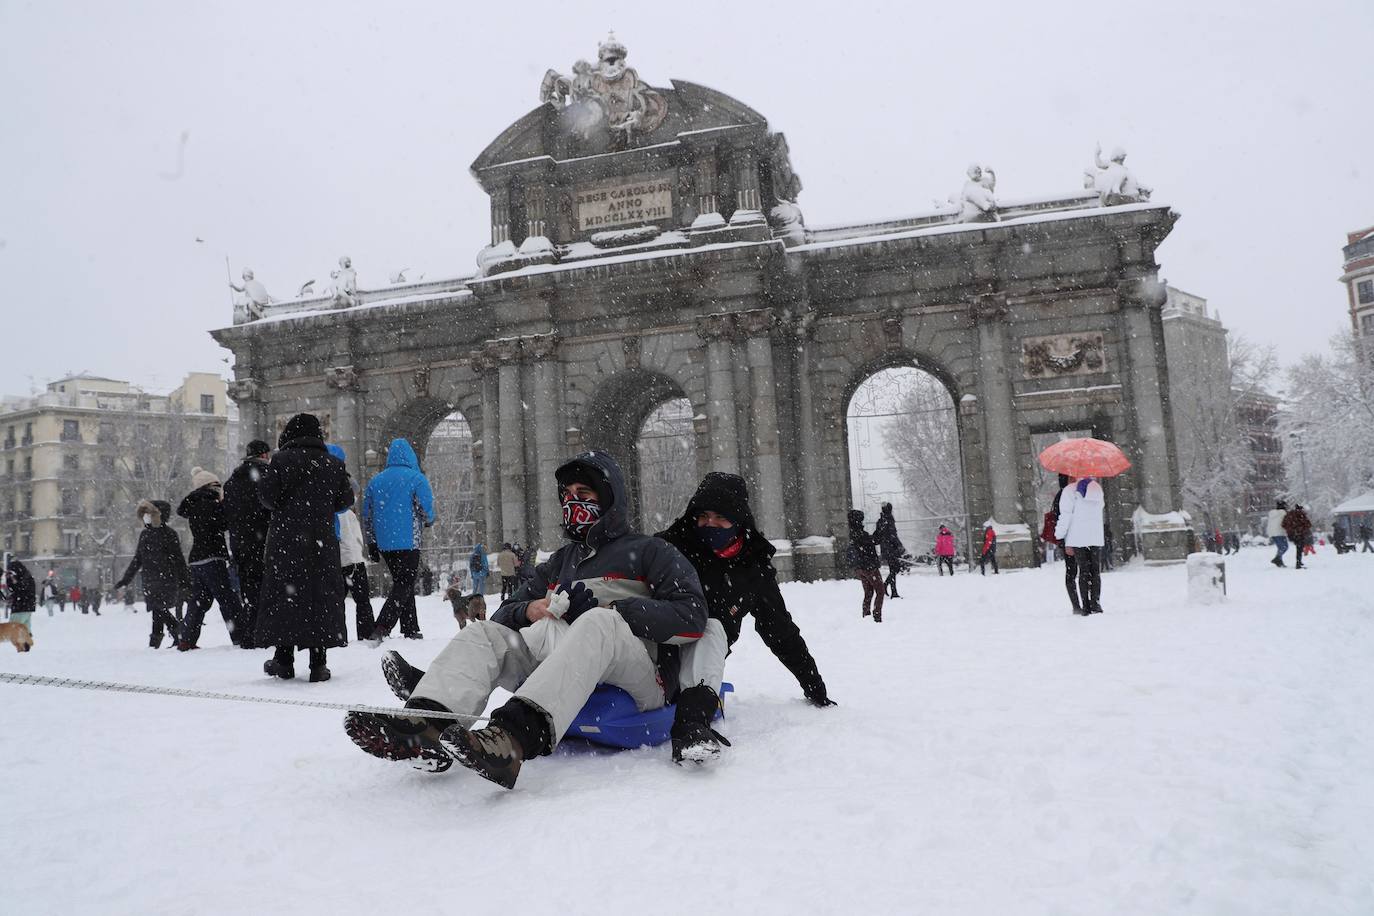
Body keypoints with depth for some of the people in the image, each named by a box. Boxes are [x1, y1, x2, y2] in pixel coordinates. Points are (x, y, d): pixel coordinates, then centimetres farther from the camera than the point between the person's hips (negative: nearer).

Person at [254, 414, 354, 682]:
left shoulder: (281, 460, -4)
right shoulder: (334, 464, 3)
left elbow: (266, 493, -8)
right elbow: (346, 500, 4)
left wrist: (284, 508, 12)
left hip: (286, 539, -2)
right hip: (322, 541, 2)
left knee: (283, 594, 7)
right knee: (321, 596, 5)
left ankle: (284, 660, 9)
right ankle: (318, 664, 4)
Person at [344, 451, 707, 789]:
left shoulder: (650, 552, 11)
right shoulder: (559, 562, 29)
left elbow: (691, 618, -5)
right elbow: (502, 615, 23)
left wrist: (610, 609, -12)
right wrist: (528, 611, -2)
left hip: (642, 680, -5)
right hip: (569, 676, 6)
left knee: (598, 623, -35)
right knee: (483, 632, -11)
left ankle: (512, 738, -57)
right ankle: (425, 726, -40)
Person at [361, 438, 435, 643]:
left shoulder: (375, 481, 11)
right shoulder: (417, 479, -5)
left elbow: (366, 516, 13)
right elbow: (427, 511, -8)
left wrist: (371, 544, 19)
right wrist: (429, 521, 15)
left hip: (384, 544, 6)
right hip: (408, 543, -6)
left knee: (402, 584, 17)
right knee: (404, 587, -4)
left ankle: (411, 630, 20)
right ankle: (381, 630, -19)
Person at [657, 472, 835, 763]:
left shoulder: (754, 568, 8)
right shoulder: (669, 546, 1)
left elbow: (782, 632, 15)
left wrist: (814, 688, 15)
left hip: (697, 667, 2)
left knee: (711, 629, -28)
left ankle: (693, 720, -48)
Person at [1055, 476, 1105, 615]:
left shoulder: (1069, 491, -2)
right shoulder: (1097, 489, 12)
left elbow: (1065, 516, -8)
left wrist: (1060, 536, -4)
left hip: (1078, 538, -2)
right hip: (1096, 538, 3)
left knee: (1084, 572, 0)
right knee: (1096, 571, 8)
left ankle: (1086, 606, -4)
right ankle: (1096, 602, -2)